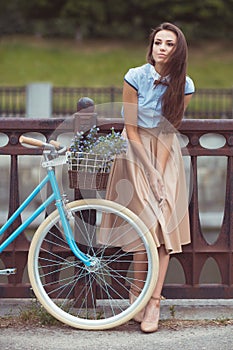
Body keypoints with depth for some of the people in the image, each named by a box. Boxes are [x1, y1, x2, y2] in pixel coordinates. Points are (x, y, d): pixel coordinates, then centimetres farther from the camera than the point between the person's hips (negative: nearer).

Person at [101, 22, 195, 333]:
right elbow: (131, 129, -12)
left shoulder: (184, 85, -8)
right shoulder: (136, 77, -14)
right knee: (147, 224, -13)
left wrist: (160, 170, -15)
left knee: (165, 224, -9)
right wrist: (150, 171, -15)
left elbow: (169, 129, -6)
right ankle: (138, 292, 3)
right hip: (136, 150, -2)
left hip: (166, 152, 2)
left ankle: (153, 303, -10)